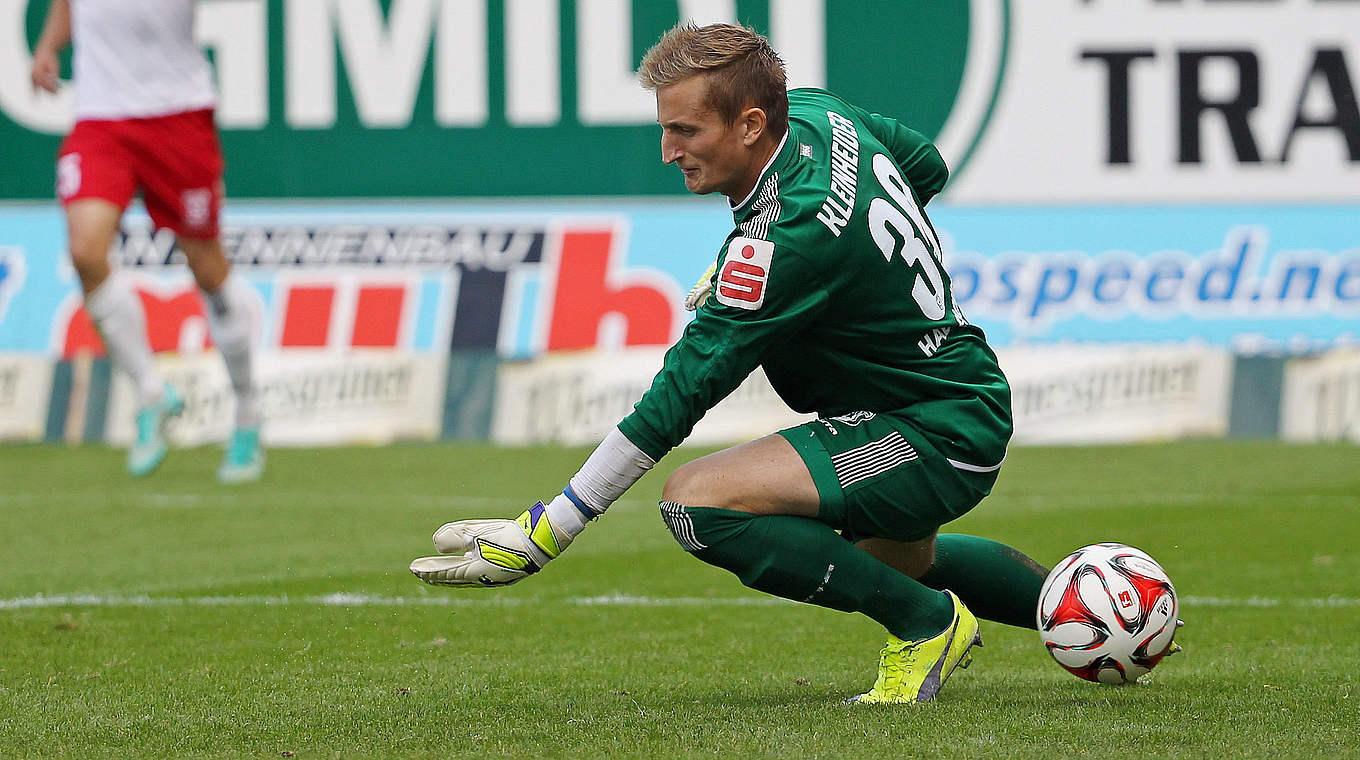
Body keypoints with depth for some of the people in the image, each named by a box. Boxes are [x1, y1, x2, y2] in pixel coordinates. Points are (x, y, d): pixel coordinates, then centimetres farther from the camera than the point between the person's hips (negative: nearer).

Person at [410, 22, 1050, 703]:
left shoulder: (788, 238, -29)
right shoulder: (821, 113, -3)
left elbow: (682, 391, -27)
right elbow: (927, 166, 19)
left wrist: (543, 534, -25)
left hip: (938, 440, -10)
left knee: (697, 500, -25)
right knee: (895, 560, 37)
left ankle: (925, 622, -9)